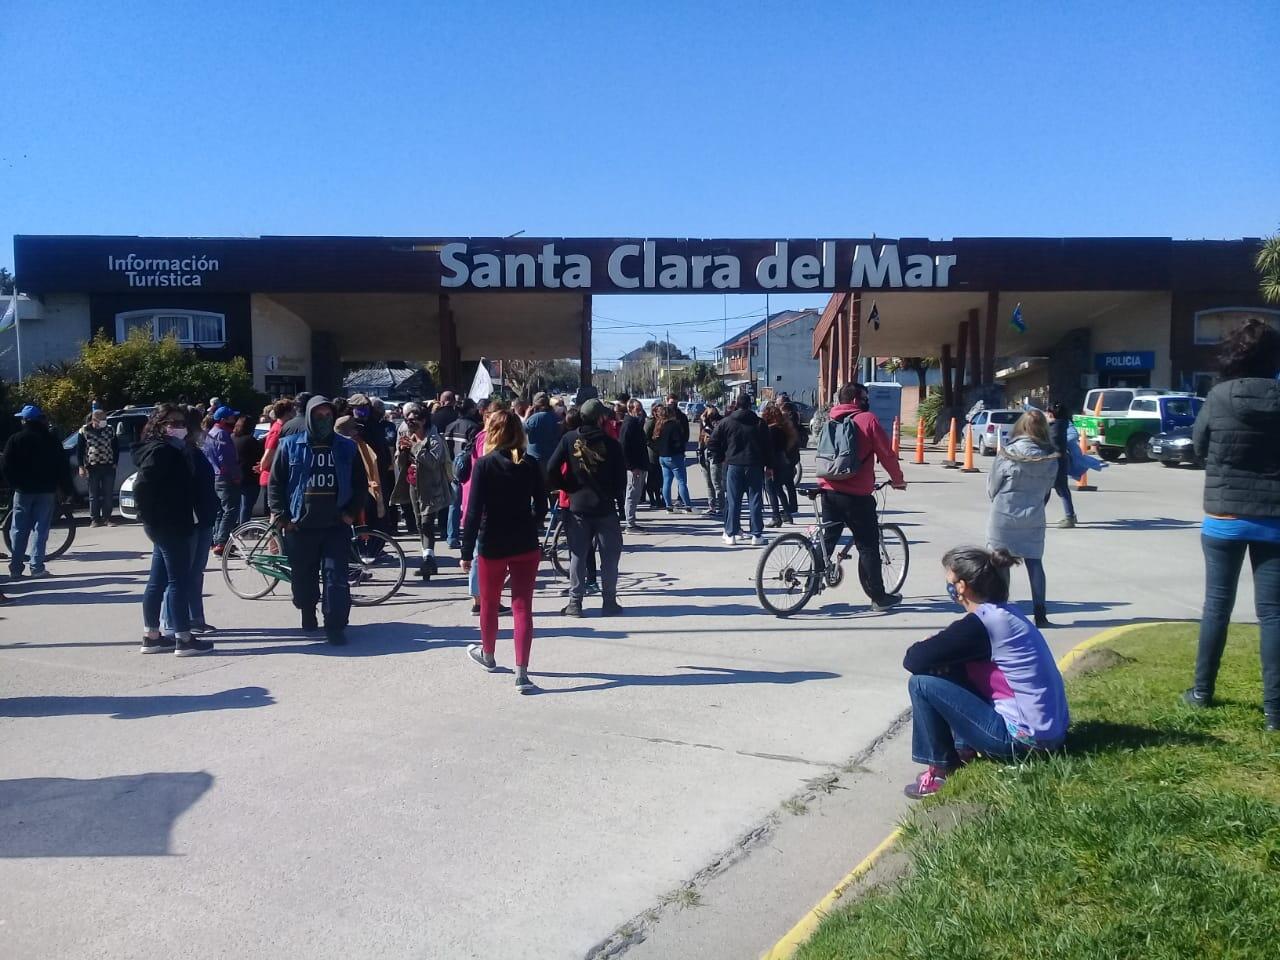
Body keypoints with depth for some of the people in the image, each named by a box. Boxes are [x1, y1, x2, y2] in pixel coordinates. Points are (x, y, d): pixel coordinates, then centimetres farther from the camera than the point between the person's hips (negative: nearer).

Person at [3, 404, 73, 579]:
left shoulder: (15, 440, -1)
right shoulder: (51, 440, 1)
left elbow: (8, 467, -2)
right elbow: (63, 466, 1)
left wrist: (13, 485, 9)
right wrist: (65, 489, 5)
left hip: (23, 490, 0)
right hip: (47, 490, 0)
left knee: (19, 529, 8)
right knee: (41, 528, 1)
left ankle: (15, 567, 8)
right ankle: (37, 566, -5)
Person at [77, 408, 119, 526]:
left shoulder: (110, 431, 7)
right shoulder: (84, 431, 0)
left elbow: (116, 448, 13)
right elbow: (79, 450, 1)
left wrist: (114, 463, 6)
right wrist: (81, 466, -4)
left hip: (108, 467, 2)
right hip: (92, 467, -2)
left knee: (108, 495, 3)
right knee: (94, 495, 2)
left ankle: (106, 518, 11)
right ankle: (94, 519, 7)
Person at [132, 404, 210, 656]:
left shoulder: (173, 450, 16)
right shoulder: (160, 451, -14)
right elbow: (141, 487, -22)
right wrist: (152, 519, -16)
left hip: (173, 526, 10)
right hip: (169, 526, -10)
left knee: (158, 582, 13)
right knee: (179, 580, -6)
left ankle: (151, 637, 21)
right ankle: (184, 640, -2)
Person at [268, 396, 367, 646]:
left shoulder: (346, 448, 6)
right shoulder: (290, 446, 3)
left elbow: (361, 484, 12)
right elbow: (275, 483, 5)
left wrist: (351, 512, 0)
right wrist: (281, 516, -4)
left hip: (336, 525, 0)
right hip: (300, 526, 0)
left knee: (336, 577, -7)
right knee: (304, 578, 11)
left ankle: (336, 626, -3)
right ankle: (308, 615, 34)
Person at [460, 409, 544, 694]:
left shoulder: (484, 465, -11)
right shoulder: (530, 466, -1)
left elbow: (474, 511, -13)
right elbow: (540, 505, 6)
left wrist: (466, 551, -9)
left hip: (492, 546, -2)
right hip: (526, 545, 2)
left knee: (489, 602, 19)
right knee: (523, 606, 2)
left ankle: (487, 655, 40)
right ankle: (521, 673, -6)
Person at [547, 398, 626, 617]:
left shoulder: (569, 439, -3)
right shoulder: (611, 443, -7)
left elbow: (552, 469, -7)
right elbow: (621, 477, -4)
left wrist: (567, 488, 7)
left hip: (577, 506, 2)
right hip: (605, 507, -1)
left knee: (577, 554, 9)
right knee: (610, 555, 9)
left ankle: (575, 602, 8)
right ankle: (609, 602, 12)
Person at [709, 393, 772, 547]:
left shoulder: (726, 422, 0)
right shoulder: (759, 423, 2)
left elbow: (712, 443, 1)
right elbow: (767, 446, 3)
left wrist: (722, 458, 10)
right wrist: (768, 465, 10)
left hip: (733, 465, 0)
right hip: (754, 466, 0)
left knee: (733, 501, 5)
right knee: (755, 501, 4)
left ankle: (731, 534, 7)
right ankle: (757, 535, 4)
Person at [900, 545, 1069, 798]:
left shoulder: (980, 624, -17)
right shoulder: (1003, 615, 10)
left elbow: (914, 661, -16)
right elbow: (947, 658, 23)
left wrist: (922, 647, 6)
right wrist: (933, 646, 3)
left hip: (1025, 737, -9)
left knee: (922, 683, -8)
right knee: (951, 673, 16)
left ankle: (941, 772, 4)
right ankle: (964, 750, 16)